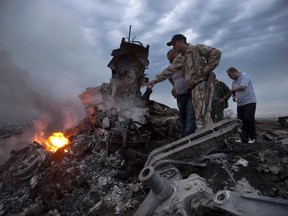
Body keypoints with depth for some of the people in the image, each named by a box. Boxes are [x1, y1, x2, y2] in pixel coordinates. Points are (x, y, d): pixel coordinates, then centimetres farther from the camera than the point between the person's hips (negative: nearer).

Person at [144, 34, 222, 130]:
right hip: (194, 88, 8)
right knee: (199, 116, 5)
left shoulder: (197, 48, -2)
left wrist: (206, 69, -13)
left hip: (203, 84, -8)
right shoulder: (180, 59, 21)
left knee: (203, 115, -14)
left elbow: (216, 53, -10)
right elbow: (169, 70, 18)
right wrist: (156, 80, 11)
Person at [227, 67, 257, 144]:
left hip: (249, 102, -7)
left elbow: (242, 87, -23)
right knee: (241, 121, 0)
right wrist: (233, 96, -1)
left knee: (249, 119, -8)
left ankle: (252, 137, 5)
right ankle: (244, 139, 2)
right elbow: (233, 92, 22)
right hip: (240, 103, 7)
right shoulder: (234, 82, 14)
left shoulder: (245, 76, -8)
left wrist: (231, 90, -11)